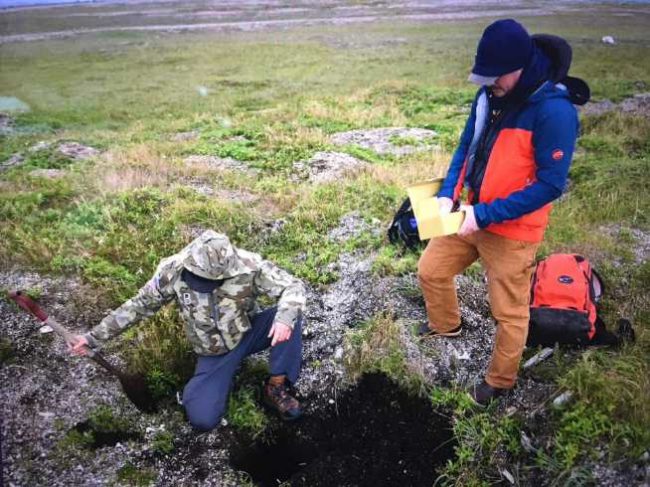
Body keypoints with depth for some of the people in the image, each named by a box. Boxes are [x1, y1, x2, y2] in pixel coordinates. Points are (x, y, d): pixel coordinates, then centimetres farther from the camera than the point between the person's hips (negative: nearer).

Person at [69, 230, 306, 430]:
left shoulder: (249, 266, -26)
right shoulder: (173, 270, -20)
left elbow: (293, 286, -21)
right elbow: (139, 305, -6)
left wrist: (285, 318, -42)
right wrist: (93, 336, -7)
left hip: (249, 333, 0)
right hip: (214, 351, 0)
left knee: (290, 314, -29)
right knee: (202, 419, -19)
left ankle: (277, 386, -10)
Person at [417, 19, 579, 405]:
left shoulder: (554, 111, -23)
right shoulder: (490, 94, -1)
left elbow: (550, 185, -22)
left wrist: (485, 215, -24)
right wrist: (448, 194, -6)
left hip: (513, 230, -7)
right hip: (471, 214, 7)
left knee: (509, 311, 8)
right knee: (431, 271, 18)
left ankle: (501, 381, 32)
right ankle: (446, 325, 47)